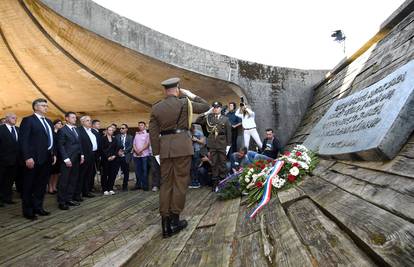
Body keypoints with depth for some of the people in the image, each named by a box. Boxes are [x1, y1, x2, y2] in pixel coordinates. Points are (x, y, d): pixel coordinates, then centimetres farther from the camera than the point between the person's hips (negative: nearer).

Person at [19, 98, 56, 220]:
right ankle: (28, 211, 15)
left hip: (47, 158, 7)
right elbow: (24, 140, -13)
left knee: (42, 185, 14)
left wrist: (54, 154, 11)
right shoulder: (28, 120, -6)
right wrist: (27, 157, -20)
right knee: (29, 186, 5)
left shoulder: (48, 121, 16)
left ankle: (38, 207, 25)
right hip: (34, 158, -7)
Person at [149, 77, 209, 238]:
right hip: (182, 146, -3)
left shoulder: (156, 108, 7)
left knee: (165, 183, 9)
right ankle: (174, 220, 7)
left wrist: (157, 152, 9)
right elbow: (205, 106, 12)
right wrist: (191, 95, 18)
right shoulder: (185, 103, -1)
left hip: (165, 147, 3)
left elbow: (153, 133, 5)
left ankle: (165, 222, 11)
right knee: (180, 181, 4)